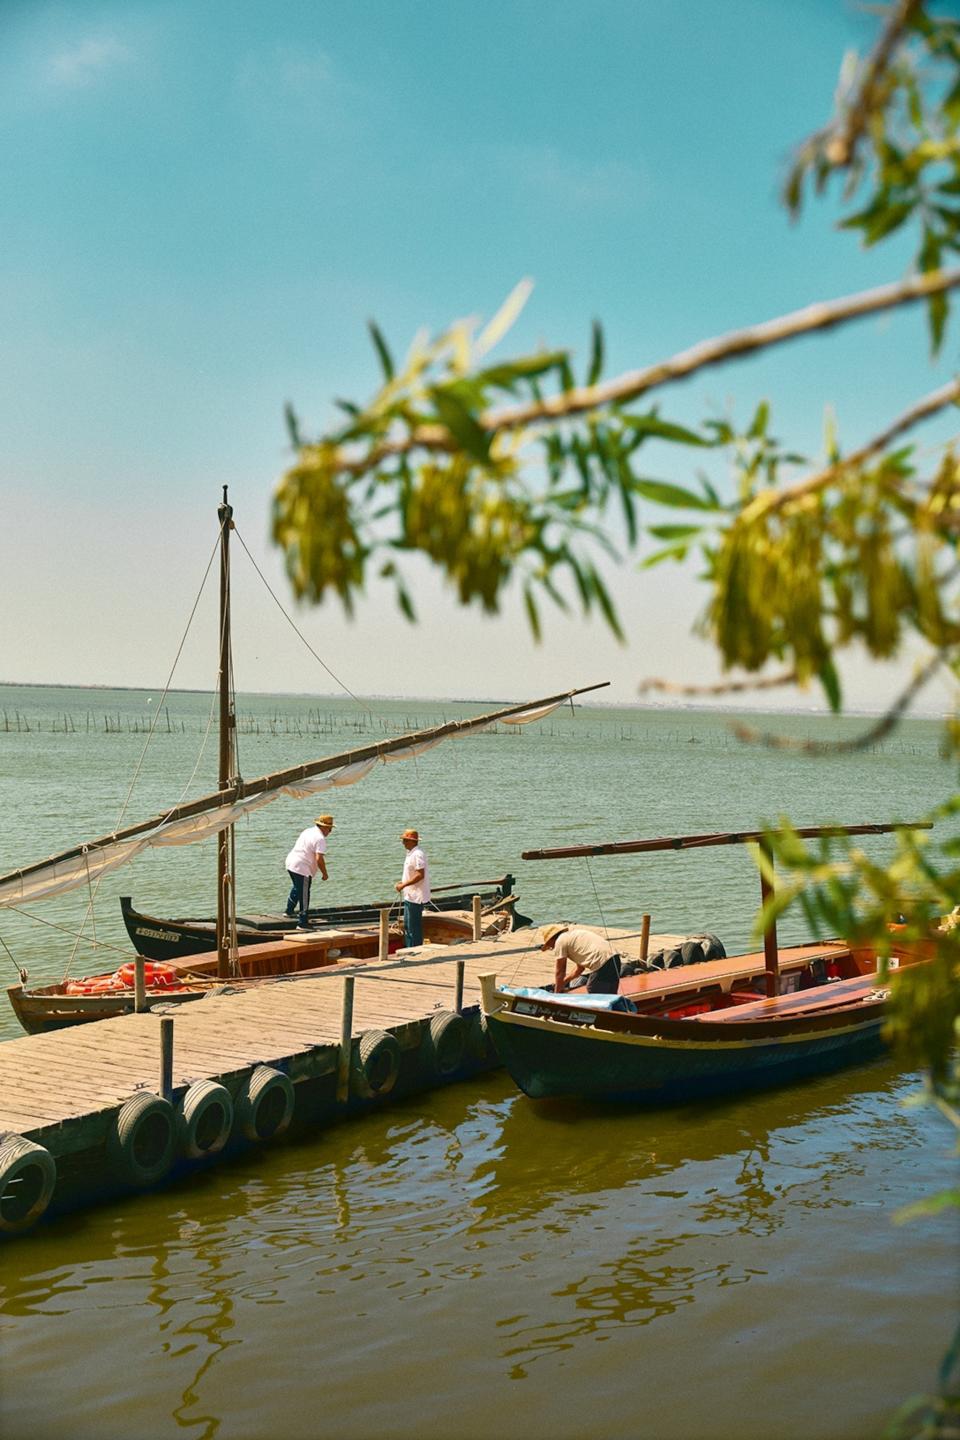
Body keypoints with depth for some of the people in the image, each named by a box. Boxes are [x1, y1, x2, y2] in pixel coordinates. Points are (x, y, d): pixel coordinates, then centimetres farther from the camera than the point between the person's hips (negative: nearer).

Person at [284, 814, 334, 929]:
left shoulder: (308, 831, 12)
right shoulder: (320, 839, -18)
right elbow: (319, 859, -24)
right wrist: (324, 873, -12)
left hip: (290, 863, 10)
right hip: (302, 869, -10)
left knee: (297, 888, 32)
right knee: (304, 895, -1)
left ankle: (289, 911, 46)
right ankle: (302, 923, 3)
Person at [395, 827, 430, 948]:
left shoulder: (417, 854, -19)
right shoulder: (411, 853, 13)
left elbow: (420, 875, -24)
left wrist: (404, 885, -21)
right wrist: (403, 882, 11)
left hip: (415, 897, -11)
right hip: (409, 896, 11)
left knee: (414, 927, -5)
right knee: (407, 925, 16)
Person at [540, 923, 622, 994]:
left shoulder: (560, 941, 3)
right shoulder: (572, 934, 29)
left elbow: (560, 972, 7)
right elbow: (580, 967, 36)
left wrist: (556, 994, 18)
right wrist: (564, 981, 46)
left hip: (601, 963, -9)